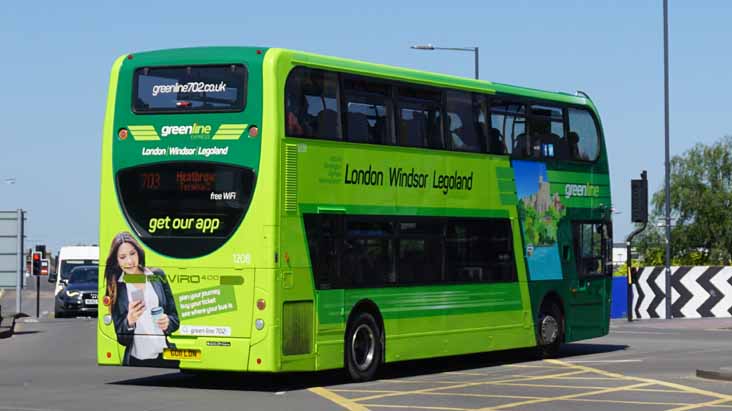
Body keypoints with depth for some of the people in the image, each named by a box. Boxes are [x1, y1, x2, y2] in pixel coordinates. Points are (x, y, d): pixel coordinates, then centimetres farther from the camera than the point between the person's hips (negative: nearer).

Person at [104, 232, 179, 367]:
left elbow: (174, 317, 8)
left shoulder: (157, 276, 3)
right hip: (136, 361, -1)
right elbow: (121, 339, -1)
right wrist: (129, 321, -20)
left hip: (165, 357, 1)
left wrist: (167, 322, -12)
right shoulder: (116, 288, -1)